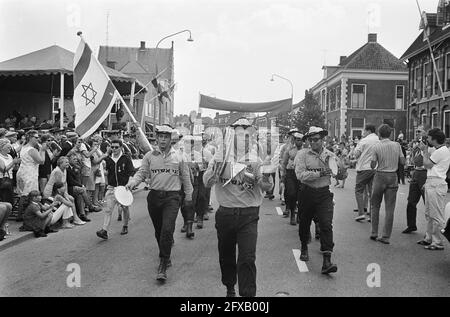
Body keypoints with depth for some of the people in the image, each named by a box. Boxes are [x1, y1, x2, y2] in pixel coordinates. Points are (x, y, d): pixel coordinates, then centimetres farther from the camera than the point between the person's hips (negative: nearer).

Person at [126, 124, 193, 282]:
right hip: (154, 196, 2)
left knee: (167, 229, -15)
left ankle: (163, 265, -8)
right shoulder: (149, 156, 5)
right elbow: (141, 173, 0)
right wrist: (132, 182, -20)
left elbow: (185, 178, 12)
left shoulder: (178, 158, 5)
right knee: (158, 230, 13)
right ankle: (165, 256, 34)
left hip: (172, 197, -2)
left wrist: (188, 197, 15)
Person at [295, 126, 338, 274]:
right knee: (304, 223, 15)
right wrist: (319, 173, -22)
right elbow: (300, 174, -18)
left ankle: (327, 261, -12)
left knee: (326, 224, -11)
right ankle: (304, 248, 42)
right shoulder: (302, 154, -4)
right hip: (307, 193, 0)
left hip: (325, 194, 1)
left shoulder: (330, 155, 6)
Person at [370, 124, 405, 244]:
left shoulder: (376, 147, -8)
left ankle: (374, 233, 14)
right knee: (389, 208, 4)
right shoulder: (397, 145, 0)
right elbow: (403, 162, 3)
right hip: (393, 177, 2)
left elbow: (373, 165, -8)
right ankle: (386, 236, 5)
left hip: (380, 176, -2)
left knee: (375, 205, 13)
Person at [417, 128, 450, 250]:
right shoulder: (438, 150, 18)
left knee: (436, 216, -5)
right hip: (431, 184, 11)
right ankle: (429, 238, 26)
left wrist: (425, 150, -2)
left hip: (436, 185, -11)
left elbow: (427, 165, -11)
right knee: (429, 214, 16)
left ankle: (438, 243, 0)